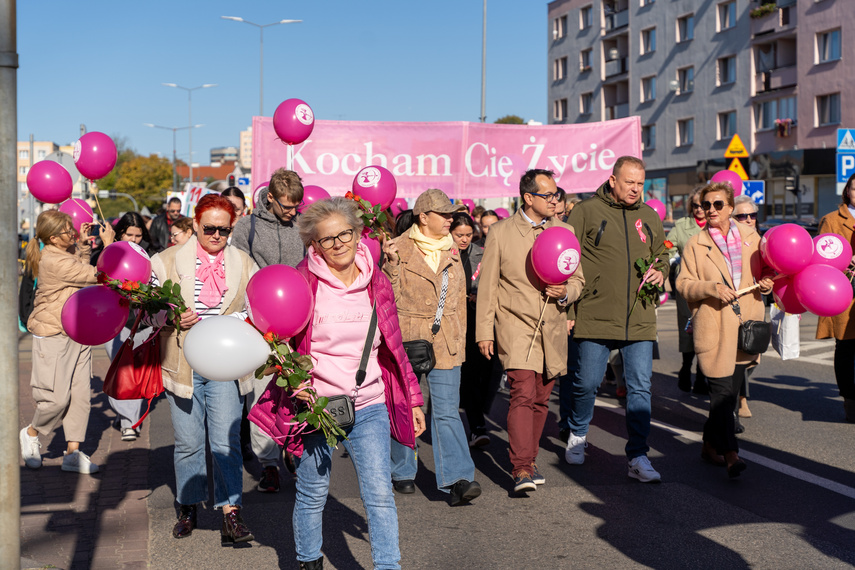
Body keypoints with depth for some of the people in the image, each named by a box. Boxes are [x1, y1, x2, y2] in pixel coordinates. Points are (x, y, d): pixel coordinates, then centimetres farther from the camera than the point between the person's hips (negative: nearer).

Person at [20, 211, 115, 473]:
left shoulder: (64, 253, 7)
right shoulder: (53, 261, -22)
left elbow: (82, 273, 26)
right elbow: (98, 276, -19)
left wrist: (82, 244, 14)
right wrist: (108, 244, -11)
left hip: (77, 333, 9)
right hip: (53, 336, -9)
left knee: (80, 394, 5)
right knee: (57, 397, -4)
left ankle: (73, 452, 11)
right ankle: (31, 434, 25)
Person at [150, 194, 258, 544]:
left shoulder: (245, 264, 8)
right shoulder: (167, 261, 5)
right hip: (183, 366, 0)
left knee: (226, 442, -6)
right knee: (188, 442, 8)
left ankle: (231, 513, -2)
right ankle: (188, 508, 24)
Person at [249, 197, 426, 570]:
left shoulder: (376, 283, 6)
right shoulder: (301, 282, -7)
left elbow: (393, 347, 13)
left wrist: (412, 399, 14)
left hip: (369, 405, 3)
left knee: (379, 493, -3)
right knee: (313, 493, 9)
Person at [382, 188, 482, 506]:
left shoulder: (451, 250, 12)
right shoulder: (399, 249, -4)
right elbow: (390, 296, -8)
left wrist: (459, 336, 15)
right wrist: (391, 263, -22)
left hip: (445, 343, 3)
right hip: (407, 340, -3)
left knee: (447, 411, -3)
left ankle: (456, 479, -7)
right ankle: (402, 473, 24)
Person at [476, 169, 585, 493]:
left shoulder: (564, 232, 11)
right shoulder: (500, 233, 0)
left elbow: (578, 279, 17)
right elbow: (487, 287, 2)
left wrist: (565, 292, -7)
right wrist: (484, 332, -2)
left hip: (553, 329, 4)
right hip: (516, 325, -4)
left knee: (541, 400, 9)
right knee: (523, 393, -16)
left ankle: (527, 460, 25)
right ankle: (521, 470, -16)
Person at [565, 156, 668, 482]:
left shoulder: (649, 217, 13)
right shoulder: (586, 211, -1)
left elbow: (661, 254, 28)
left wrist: (660, 272, 4)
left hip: (640, 318, 3)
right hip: (595, 317, -3)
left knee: (640, 387, 1)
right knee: (587, 382, 6)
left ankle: (638, 458, 7)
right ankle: (577, 435, 33)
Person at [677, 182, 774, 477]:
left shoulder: (749, 236, 11)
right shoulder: (695, 245, 4)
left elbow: (764, 270, 22)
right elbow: (683, 284, 1)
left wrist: (766, 283, 0)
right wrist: (712, 288, -15)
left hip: (745, 324, 4)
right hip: (713, 326, -4)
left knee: (731, 389, 10)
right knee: (722, 389, -11)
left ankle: (710, 444, 24)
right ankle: (730, 453, -12)